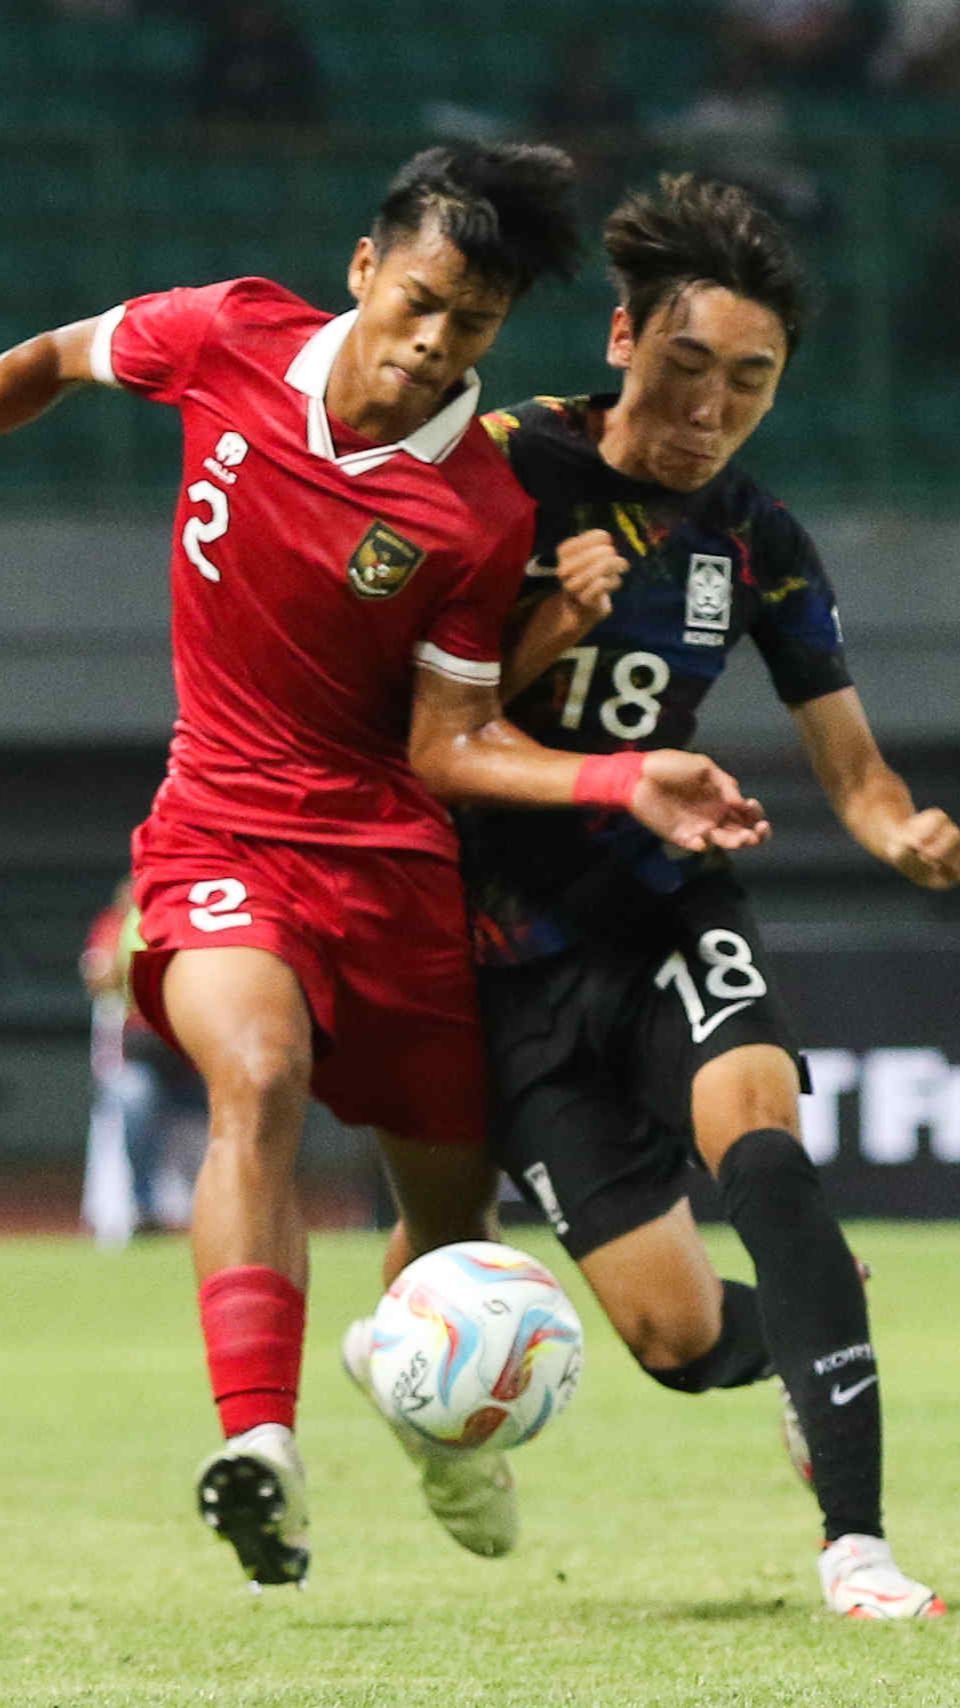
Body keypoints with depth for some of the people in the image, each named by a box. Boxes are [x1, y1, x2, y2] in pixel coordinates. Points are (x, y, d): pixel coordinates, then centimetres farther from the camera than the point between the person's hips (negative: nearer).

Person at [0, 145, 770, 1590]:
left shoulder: (483, 517, -12)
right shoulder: (228, 342, -9)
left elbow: (448, 747, -8)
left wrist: (627, 783, -22)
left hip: (388, 851, 1)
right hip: (220, 830, -1)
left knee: (452, 1195, 10)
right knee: (260, 1076, -31)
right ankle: (260, 1448, -41)